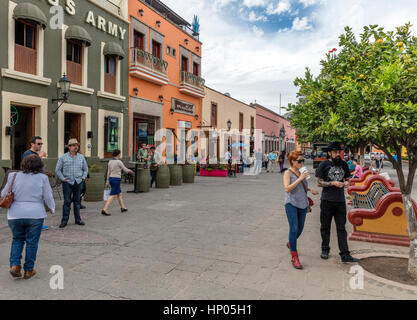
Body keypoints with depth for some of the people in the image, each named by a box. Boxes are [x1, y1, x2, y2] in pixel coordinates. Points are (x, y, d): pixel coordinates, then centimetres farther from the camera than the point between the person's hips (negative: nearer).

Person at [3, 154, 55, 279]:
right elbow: (48, 197, -2)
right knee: (32, 242, 10)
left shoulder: (14, 176, -1)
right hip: (35, 215, -2)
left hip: (15, 215, 2)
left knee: (17, 239, 22)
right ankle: (28, 270, 18)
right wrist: (52, 209, 14)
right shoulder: (42, 178, -6)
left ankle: (14, 265, 10)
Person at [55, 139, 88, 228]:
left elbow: (85, 169, 17)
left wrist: (83, 177, 6)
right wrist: (63, 179, -5)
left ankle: (78, 219, 16)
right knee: (67, 202, -3)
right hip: (67, 182, -3)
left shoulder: (81, 157, 9)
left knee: (77, 201, 9)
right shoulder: (63, 157, 1)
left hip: (78, 182, 3)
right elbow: (57, 170, 3)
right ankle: (64, 221, 5)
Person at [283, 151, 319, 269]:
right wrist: (300, 179, -21)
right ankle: (294, 257, -6)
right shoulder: (288, 173, -7)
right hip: (291, 203, -7)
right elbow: (287, 189, -19)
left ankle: (290, 244, 42)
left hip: (302, 204, 7)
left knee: (300, 229, 14)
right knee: (294, 229, -12)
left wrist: (310, 190, 11)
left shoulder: (301, 172, 12)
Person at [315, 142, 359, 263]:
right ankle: (325, 250, 24)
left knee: (341, 228, 3)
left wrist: (346, 183, -3)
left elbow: (347, 179, 19)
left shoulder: (344, 164, 11)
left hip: (340, 201, 3)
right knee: (325, 227, 8)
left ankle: (345, 255, 5)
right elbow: (319, 183, -5)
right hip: (327, 200, -3)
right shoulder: (323, 165, -3)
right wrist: (333, 183, -16)